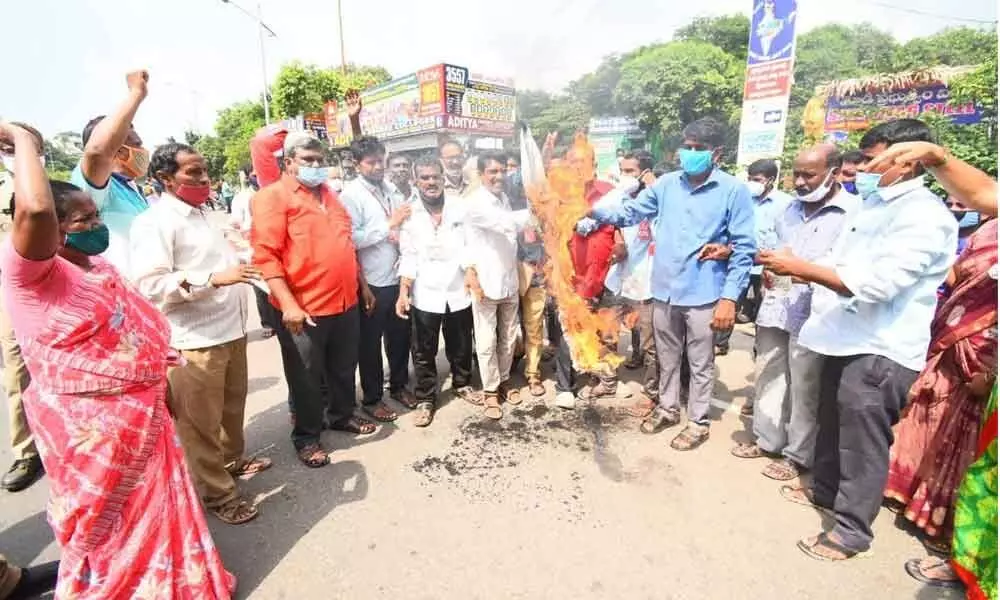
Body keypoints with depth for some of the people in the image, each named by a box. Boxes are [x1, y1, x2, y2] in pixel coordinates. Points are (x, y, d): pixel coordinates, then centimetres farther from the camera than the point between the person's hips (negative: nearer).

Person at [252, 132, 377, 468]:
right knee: (306, 379, 9)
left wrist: (362, 285, 19)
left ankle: (342, 415, 42)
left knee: (344, 368, 20)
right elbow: (265, 255, -16)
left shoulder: (329, 195, 15)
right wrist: (288, 304, -23)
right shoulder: (273, 197, -8)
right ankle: (306, 436, 28)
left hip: (345, 302, 7)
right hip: (303, 309, -6)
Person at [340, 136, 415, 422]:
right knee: (370, 342, 9)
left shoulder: (391, 189, 8)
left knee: (400, 335, 17)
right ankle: (372, 398, 26)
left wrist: (400, 232, -6)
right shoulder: (351, 194, -10)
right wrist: (389, 225, -17)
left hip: (398, 276, 6)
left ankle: (399, 385, 38)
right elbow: (351, 238, -21)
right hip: (371, 281, -6)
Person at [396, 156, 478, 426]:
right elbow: (408, 257, -3)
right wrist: (403, 292, -11)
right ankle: (425, 399, 24)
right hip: (425, 295, -1)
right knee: (424, 352, 8)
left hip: (459, 291, 1)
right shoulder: (409, 213, -2)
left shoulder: (459, 208, -1)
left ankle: (462, 384, 40)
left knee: (461, 346, 17)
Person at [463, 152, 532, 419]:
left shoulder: (504, 197, 9)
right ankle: (490, 390, 19)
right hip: (486, 281, -7)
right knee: (487, 341, 5)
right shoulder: (475, 203, -14)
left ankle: (503, 381, 33)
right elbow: (508, 222, -27)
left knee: (509, 337, 16)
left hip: (509, 280, 7)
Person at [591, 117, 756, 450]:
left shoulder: (733, 190, -9)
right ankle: (668, 409, 39)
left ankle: (698, 422, 30)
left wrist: (730, 298, -14)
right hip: (664, 290, 4)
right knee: (667, 357, 19)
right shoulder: (666, 184, 3)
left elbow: (743, 249, -9)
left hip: (703, 295, -4)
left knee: (700, 363, 12)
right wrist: (593, 209, -13)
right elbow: (629, 212, 4)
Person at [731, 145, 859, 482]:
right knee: (767, 378, 15)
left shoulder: (853, 212, -8)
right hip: (775, 308, 7)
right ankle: (767, 440, 32)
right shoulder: (791, 208, 15)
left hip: (811, 316, -7)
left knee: (805, 390, 5)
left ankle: (799, 455, 22)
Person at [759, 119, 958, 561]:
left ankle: (851, 530, 21)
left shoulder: (924, 216, -16)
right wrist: (798, 272, 3)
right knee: (832, 426, 23)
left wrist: (800, 267, -24)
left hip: (880, 351, -9)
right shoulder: (874, 204, 13)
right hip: (847, 340, 9)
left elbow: (876, 284, -27)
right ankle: (824, 490, 42)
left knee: (862, 443, 4)